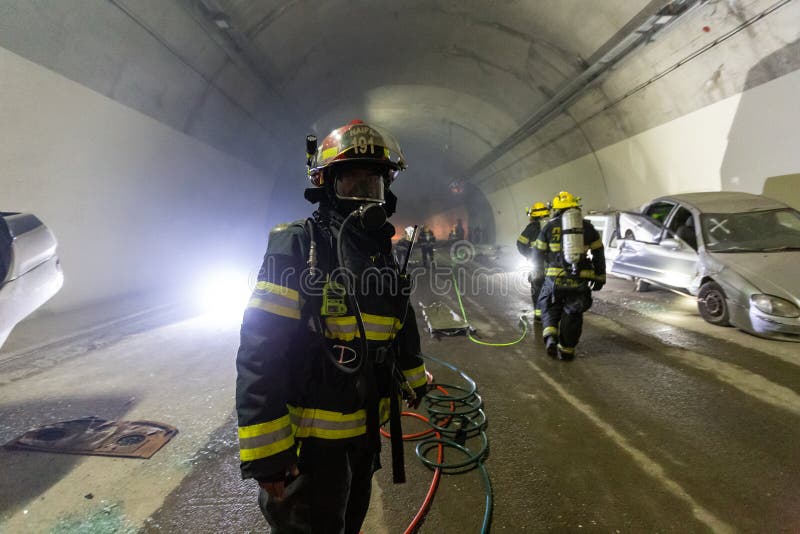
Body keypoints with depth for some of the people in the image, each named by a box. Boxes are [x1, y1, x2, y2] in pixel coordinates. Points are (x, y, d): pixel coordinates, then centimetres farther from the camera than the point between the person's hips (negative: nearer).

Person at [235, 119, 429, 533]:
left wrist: (414, 379, 26)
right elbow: (260, 352, -21)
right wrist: (265, 450, -22)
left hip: (367, 425, 7)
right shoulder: (296, 247, -17)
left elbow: (402, 324, 18)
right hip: (313, 435, -7)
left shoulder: (382, 252, 7)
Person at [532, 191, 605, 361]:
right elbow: (599, 254, 12)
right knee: (572, 314, 12)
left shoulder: (549, 226, 5)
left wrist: (539, 273, 24)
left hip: (555, 278, -1)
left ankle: (550, 337, -4)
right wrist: (599, 277, 19)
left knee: (550, 308, 17)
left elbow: (539, 253, 10)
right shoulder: (587, 227, 11)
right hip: (580, 280, 1)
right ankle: (566, 350, 17)